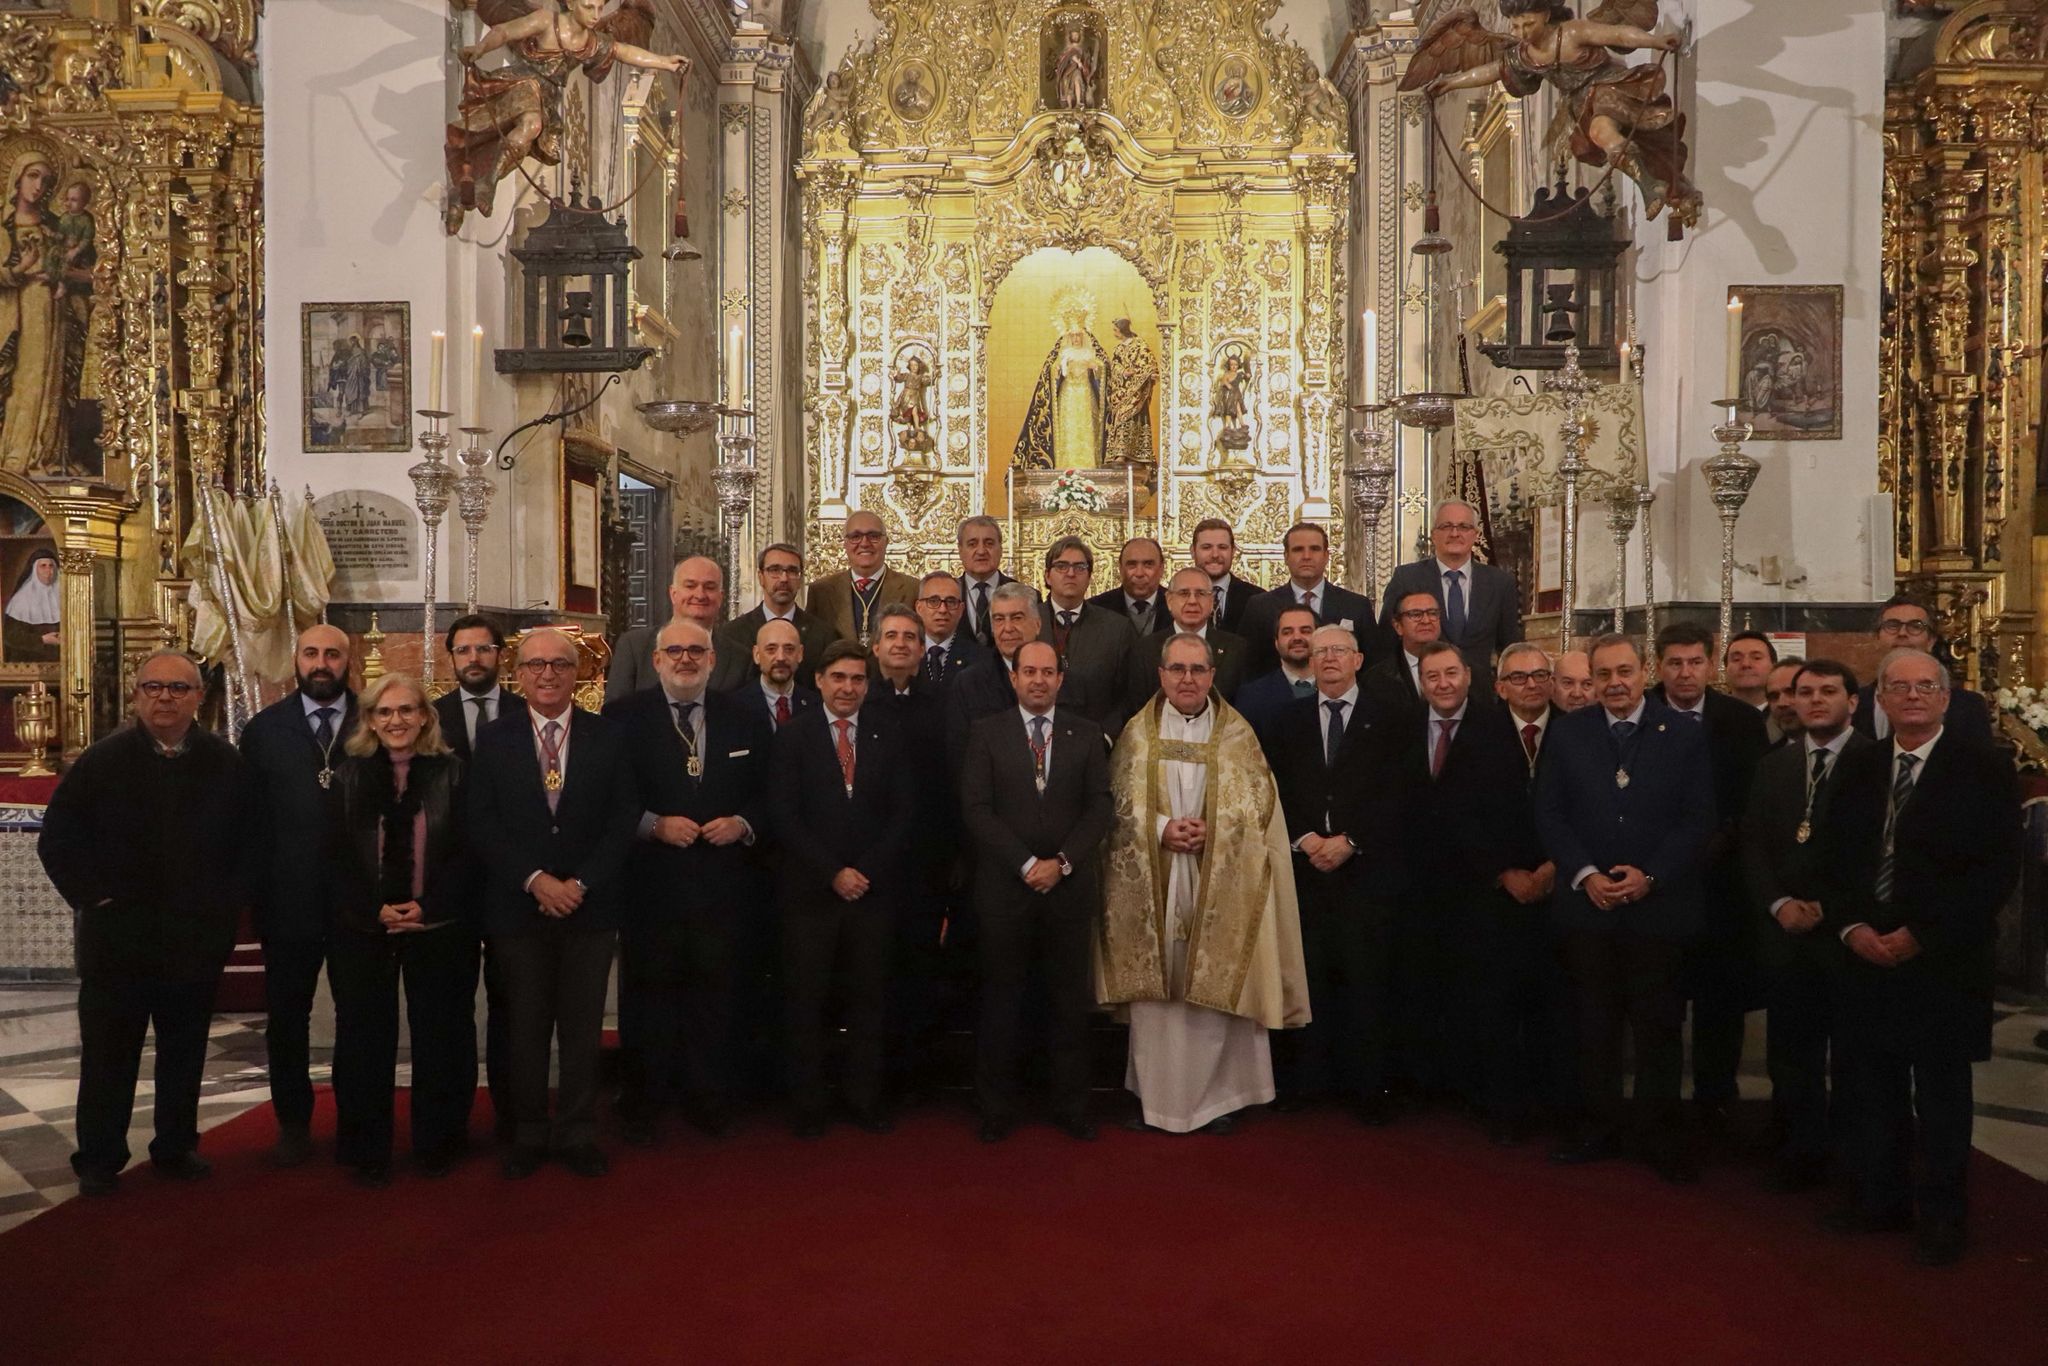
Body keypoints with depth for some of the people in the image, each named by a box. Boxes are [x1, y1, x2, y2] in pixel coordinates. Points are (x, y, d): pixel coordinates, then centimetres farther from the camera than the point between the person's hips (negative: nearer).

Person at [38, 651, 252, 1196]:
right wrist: (92, 897, -7)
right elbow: (57, 839, 0)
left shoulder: (226, 764, 0)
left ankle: (176, 1147, 27)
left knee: (184, 1052, 13)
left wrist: (229, 902, -3)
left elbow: (250, 840, 4)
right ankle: (98, 1160, 21)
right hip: (117, 940, -1)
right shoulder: (102, 761, -2)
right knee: (109, 1055, 8)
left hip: (197, 940, 1)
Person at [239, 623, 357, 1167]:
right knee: (287, 1015, 12)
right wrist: (255, 889, -3)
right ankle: (293, 1123, 28)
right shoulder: (264, 729, 4)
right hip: (287, 897, 1)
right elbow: (249, 815, 3)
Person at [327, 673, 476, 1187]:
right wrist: (376, 910, -11)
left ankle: (438, 1144, 20)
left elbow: (467, 852, -2)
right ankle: (366, 1151, 19)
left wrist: (427, 907, -14)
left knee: (440, 1038, 5)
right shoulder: (347, 776, 5)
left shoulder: (452, 774, 1)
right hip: (362, 931, 1)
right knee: (364, 1039, 6)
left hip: (440, 929, -1)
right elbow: (336, 857, 2)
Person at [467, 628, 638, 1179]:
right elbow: (482, 823, -2)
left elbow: (624, 819, -1)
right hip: (517, 906, 0)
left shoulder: (608, 737, 3)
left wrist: (581, 884, -11)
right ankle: (528, 1134, 22)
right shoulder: (494, 739, 3)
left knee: (583, 1026, 7)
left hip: (590, 906, 0)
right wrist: (535, 880, -13)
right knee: (525, 1026, 9)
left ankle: (577, 1133, 20)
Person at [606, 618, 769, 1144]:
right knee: (647, 995, 7)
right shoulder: (623, 717, -1)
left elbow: (768, 793, 10)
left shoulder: (746, 719, 7)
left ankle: (709, 1098, 25)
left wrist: (743, 823, -8)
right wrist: (655, 825, -15)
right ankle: (642, 1105, 22)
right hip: (650, 882, -2)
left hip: (722, 882, 2)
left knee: (714, 994, 10)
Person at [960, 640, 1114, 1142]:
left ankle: (1070, 1105, 20)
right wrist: (1026, 864, -12)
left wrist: (1061, 862, -10)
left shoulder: (1086, 734, 7)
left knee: (1068, 998, 8)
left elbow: (1099, 808, 2)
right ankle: (996, 1108, 18)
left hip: (1070, 887, 1)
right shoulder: (987, 733, 3)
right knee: (1001, 997, 6)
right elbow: (976, 809, -4)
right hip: (1003, 887, -1)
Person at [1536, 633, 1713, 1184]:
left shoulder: (1685, 736, 1)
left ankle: (1659, 1133, 18)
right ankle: (1599, 1128, 20)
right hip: (1586, 903, 2)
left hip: (1658, 905, -1)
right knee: (1593, 1025, 8)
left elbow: (1698, 820, -2)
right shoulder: (1567, 733, 5)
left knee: (1659, 1025, 5)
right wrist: (1585, 874, -9)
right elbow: (1549, 814, 4)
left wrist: (1649, 876, -13)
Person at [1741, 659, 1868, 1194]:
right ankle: (1800, 1154, 19)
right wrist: (1778, 904, -5)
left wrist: (1829, 907, -13)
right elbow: (1753, 844, 9)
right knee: (1790, 1050, 7)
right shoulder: (1773, 765, 13)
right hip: (1785, 929, 4)